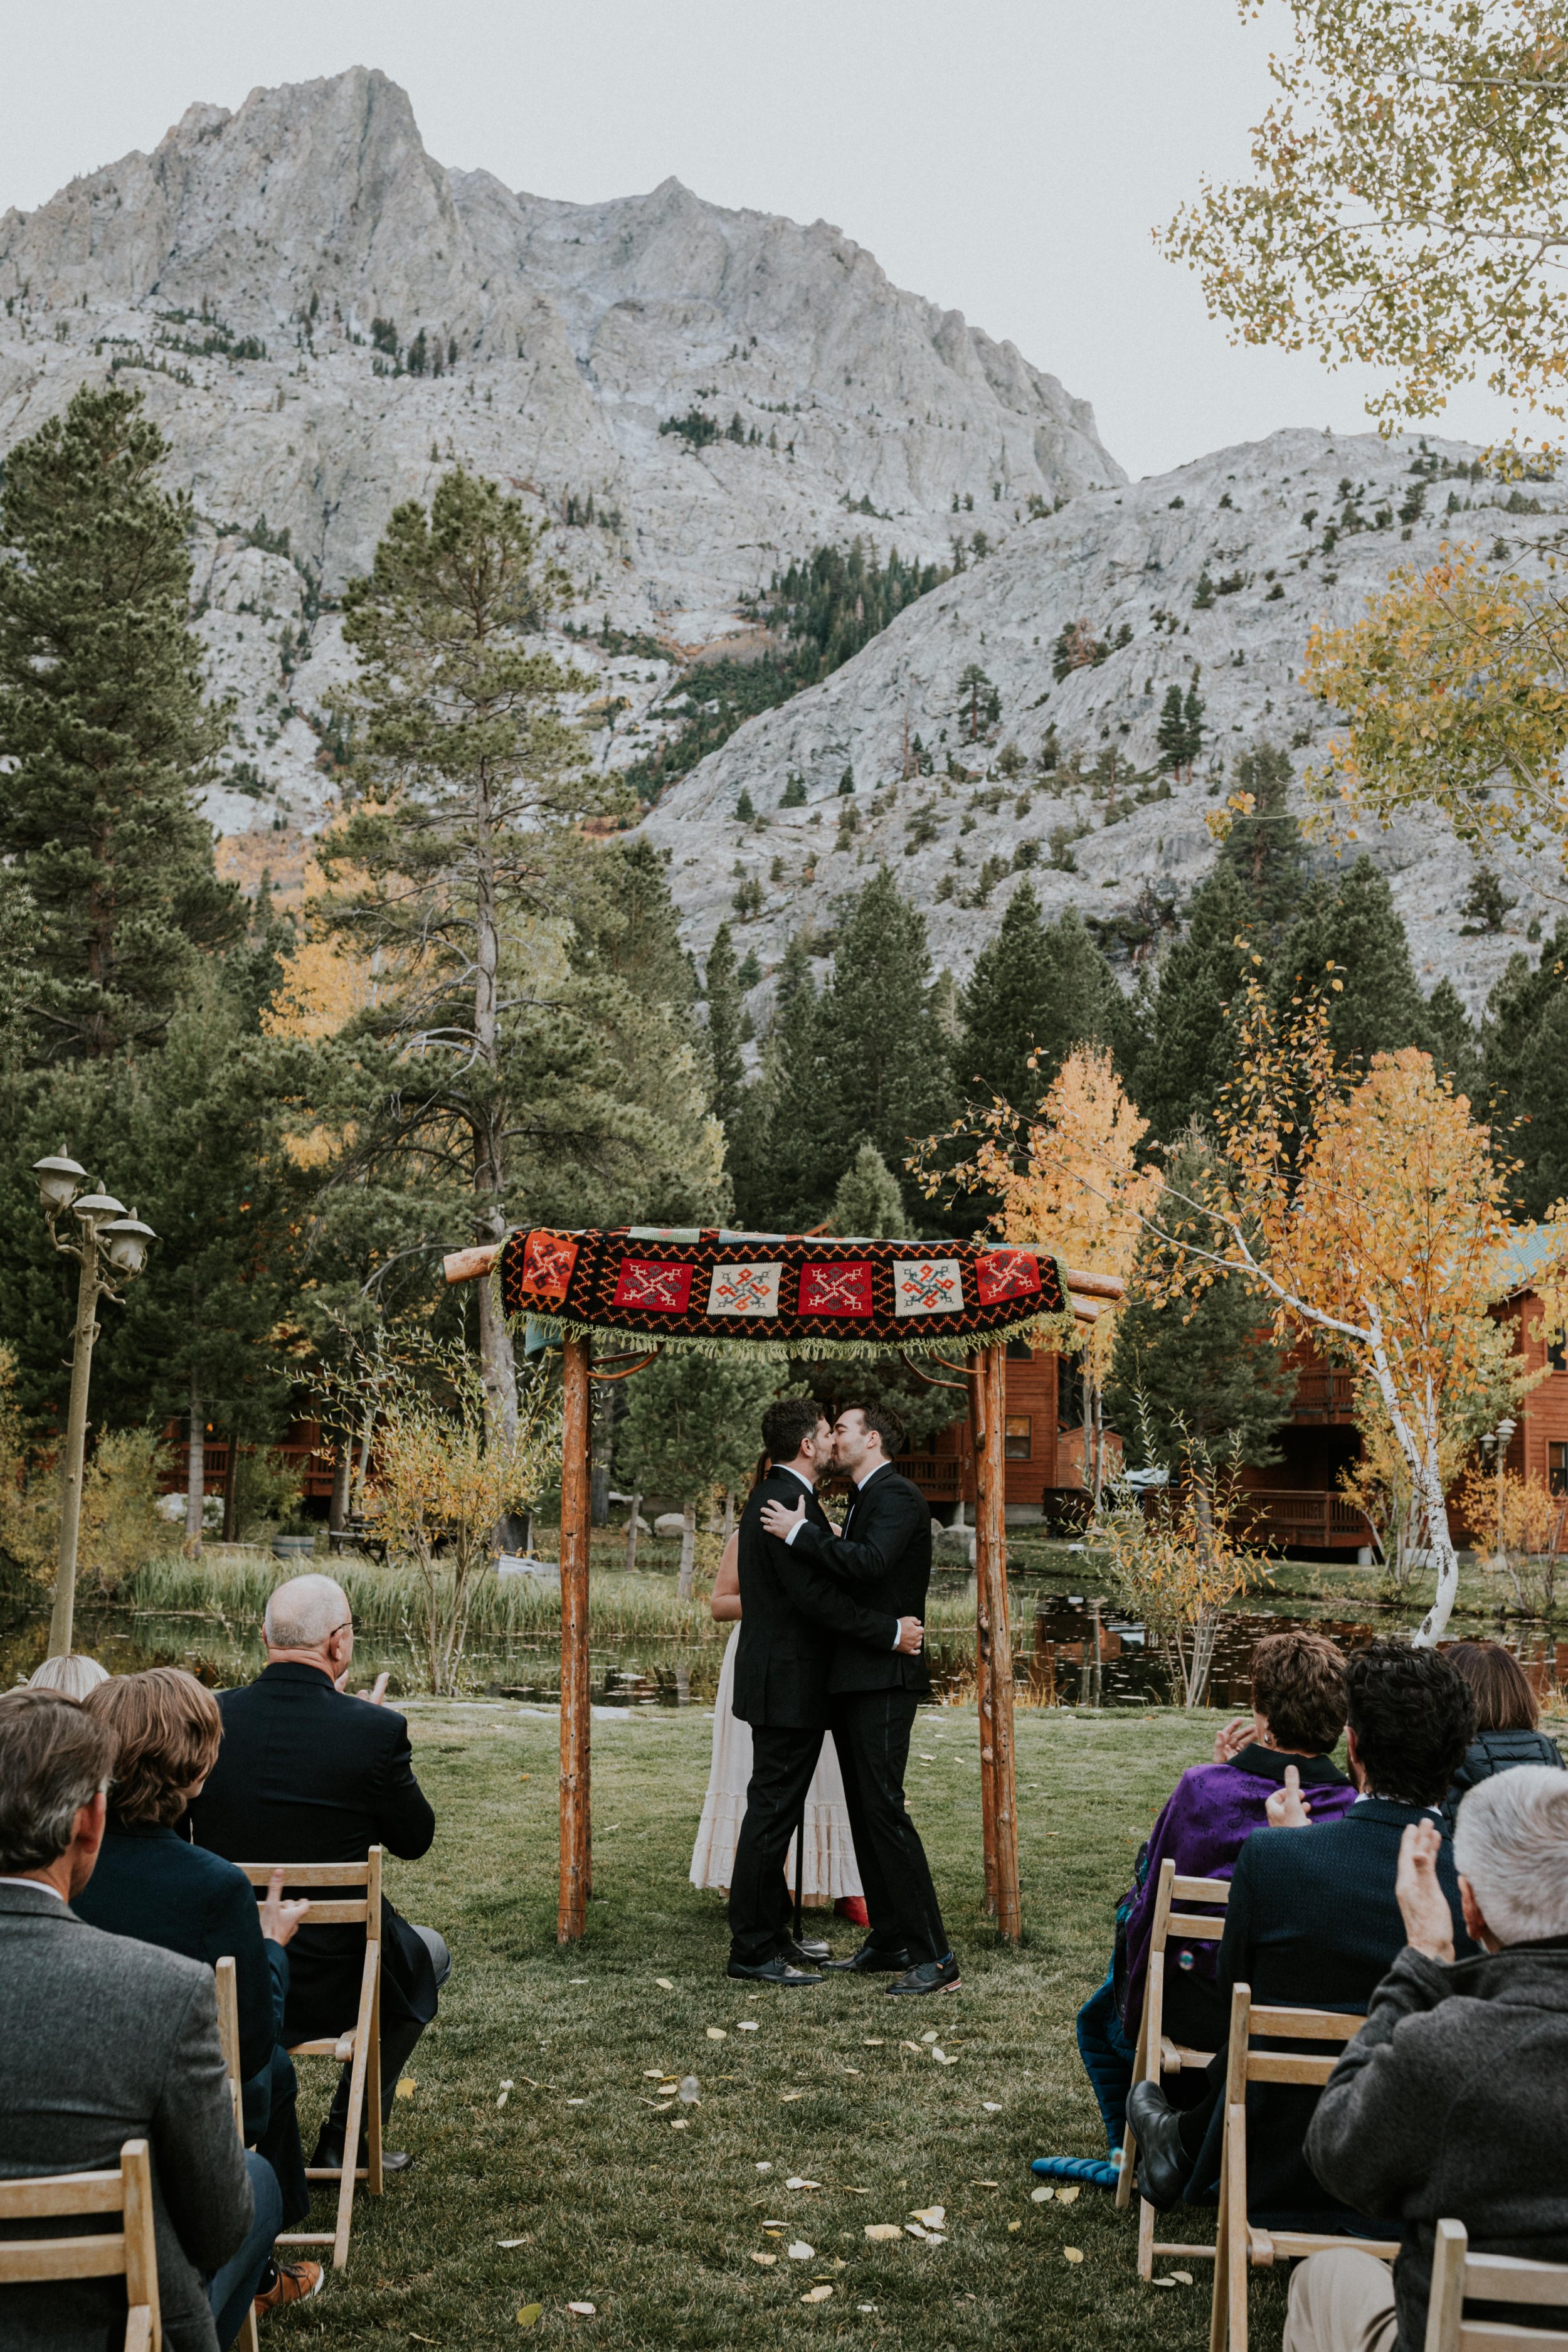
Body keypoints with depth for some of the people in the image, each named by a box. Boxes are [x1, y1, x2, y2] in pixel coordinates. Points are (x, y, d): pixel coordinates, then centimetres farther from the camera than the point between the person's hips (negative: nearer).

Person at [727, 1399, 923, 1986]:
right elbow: (815, 1595, -24)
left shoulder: (769, 1497, 15)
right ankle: (752, 1950, 1)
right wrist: (890, 1631, -17)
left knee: (775, 1811, 16)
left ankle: (769, 1933, 24)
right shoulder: (790, 1501, -19)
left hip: (778, 1678, 11)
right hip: (788, 1684, -11)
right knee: (772, 1812, -5)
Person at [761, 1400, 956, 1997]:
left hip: (883, 1678, -10)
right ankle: (889, 1942, 21)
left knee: (883, 1808, -12)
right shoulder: (866, 1500, 21)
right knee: (865, 1811, 13)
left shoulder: (898, 1496, -10)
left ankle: (935, 1955, -9)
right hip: (855, 1679, 10)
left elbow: (870, 1562, -27)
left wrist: (801, 1533, -21)